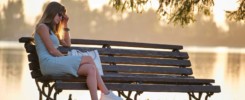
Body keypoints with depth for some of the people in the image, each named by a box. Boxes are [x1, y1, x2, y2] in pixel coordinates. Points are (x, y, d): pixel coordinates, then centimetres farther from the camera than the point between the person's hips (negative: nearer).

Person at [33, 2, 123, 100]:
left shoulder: (51, 30, 31)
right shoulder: (42, 27, 2)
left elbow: (67, 45, 33)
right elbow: (51, 50, -7)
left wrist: (65, 25, 29)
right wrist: (66, 59, -2)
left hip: (57, 64, 9)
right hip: (49, 63, -9)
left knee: (91, 68, -13)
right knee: (89, 59, -16)